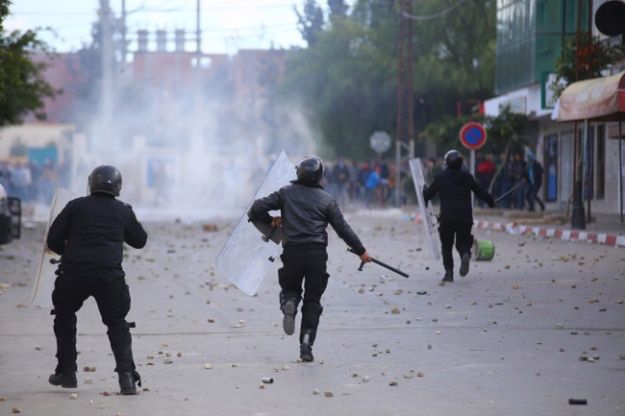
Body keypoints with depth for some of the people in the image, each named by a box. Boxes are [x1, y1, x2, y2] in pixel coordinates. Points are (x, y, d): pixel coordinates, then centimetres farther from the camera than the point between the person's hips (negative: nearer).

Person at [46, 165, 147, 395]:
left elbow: (53, 241, 6)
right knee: (117, 324, 15)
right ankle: (126, 375, -1)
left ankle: (66, 372, 22)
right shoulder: (123, 211, 10)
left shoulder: (76, 206, 7)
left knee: (65, 318, 24)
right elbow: (140, 240, 23)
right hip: (109, 276, 0)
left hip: (73, 273, 0)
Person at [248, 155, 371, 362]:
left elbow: (257, 208, 0)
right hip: (317, 254, 0)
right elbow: (343, 228, 7)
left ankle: (289, 303, -16)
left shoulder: (286, 193, 6)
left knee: (290, 289, 22)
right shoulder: (327, 200, 6)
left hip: (292, 252, 0)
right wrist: (361, 251, 17)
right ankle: (306, 345, -5)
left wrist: (269, 220, 20)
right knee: (312, 300, 7)